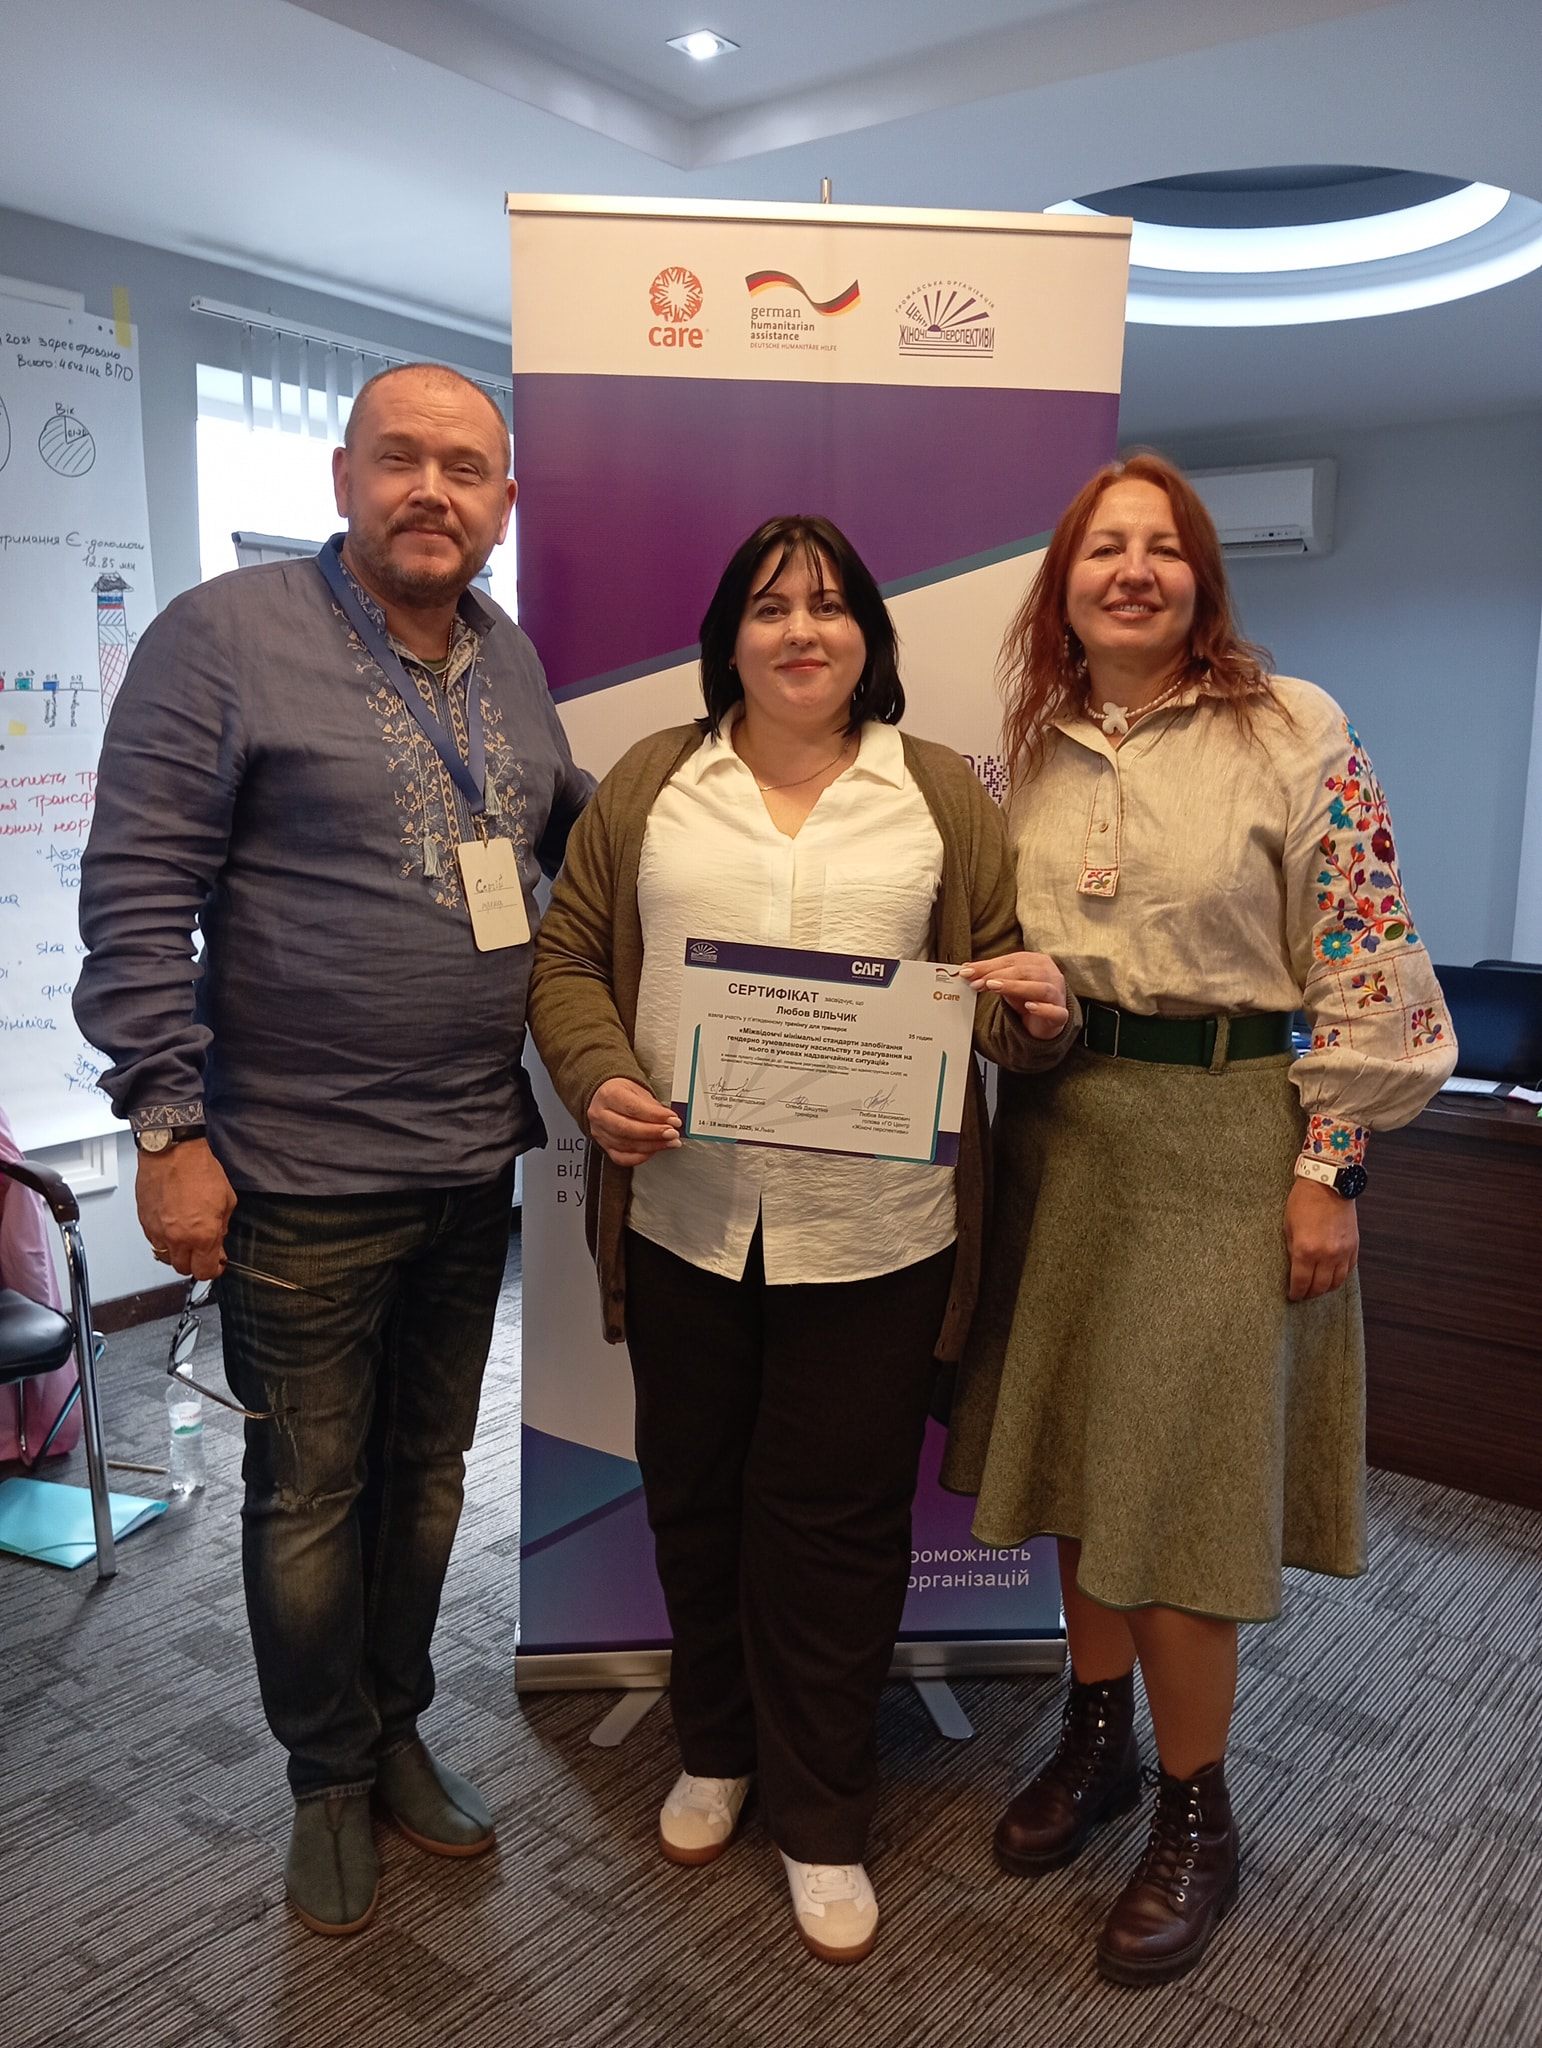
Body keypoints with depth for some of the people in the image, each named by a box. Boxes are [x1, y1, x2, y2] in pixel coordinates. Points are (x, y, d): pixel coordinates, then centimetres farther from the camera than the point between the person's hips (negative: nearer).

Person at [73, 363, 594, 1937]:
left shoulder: (509, 660, 9)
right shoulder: (225, 638, -9)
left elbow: (574, 827, 23)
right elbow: (136, 899, -12)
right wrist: (169, 1127, -15)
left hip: (474, 1161, 6)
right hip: (301, 1176, -5)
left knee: (427, 1473, 19)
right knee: (310, 1496, 10)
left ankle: (396, 1733, 41)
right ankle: (328, 1780, 34)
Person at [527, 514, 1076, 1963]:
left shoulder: (943, 795, 6)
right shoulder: (649, 784, 7)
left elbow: (996, 993, 7)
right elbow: (568, 957, 6)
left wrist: (1033, 1016, -15)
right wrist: (598, 1081, -11)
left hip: (872, 1229, -1)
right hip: (683, 1211, 2)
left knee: (836, 1518, 8)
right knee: (695, 1495, 16)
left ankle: (821, 1818, 30)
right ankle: (716, 1751, 42)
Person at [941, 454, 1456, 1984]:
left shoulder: (1292, 733, -6)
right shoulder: (1029, 749, 8)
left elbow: (1363, 964, -8)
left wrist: (1328, 1167, -11)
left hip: (1222, 1140, -4)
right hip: (1060, 1129, 5)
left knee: (1177, 1471, 1)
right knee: (1075, 1445, 13)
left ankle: (1194, 1813, 23)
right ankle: (1095, 1731, 35)